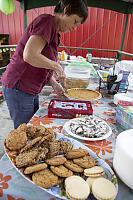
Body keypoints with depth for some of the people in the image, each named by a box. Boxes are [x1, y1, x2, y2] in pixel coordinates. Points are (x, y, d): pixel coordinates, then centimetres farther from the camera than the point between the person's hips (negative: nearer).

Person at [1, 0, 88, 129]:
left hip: (31, 91, 9)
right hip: (18, 89, -9)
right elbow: (29, 56, -29)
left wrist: (54, 83, 5)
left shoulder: (54, 32, 14)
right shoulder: (47, 21, -15)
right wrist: (56, 66, -16)